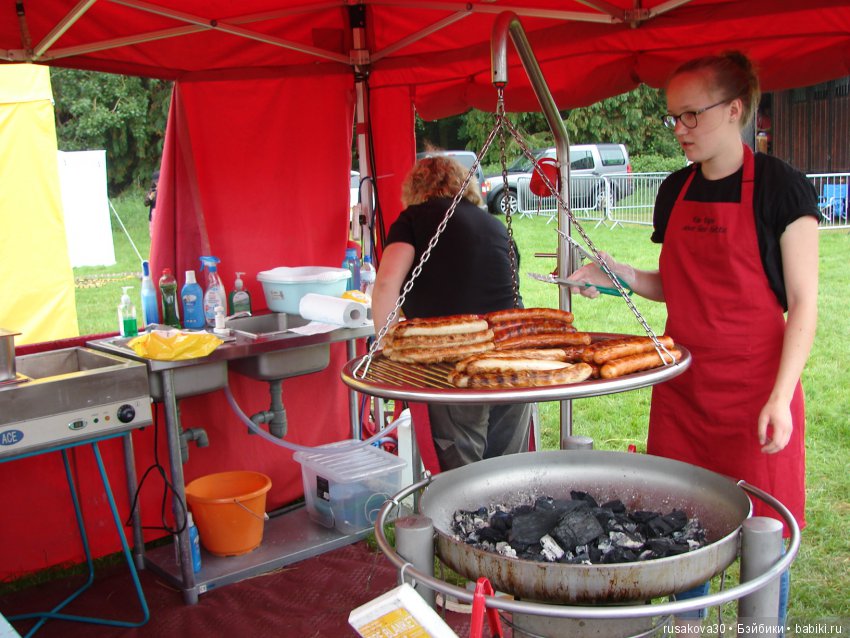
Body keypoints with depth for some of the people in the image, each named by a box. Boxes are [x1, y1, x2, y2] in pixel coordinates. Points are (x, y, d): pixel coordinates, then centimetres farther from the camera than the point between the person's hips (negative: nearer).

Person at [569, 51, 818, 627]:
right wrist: (623, 276, 0)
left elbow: (804, 303, -10)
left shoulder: (782, 187, -9)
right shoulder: (675, 191, 8)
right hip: (682, 385, 5)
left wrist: (780, 396, -18)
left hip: (755, 387, -5)